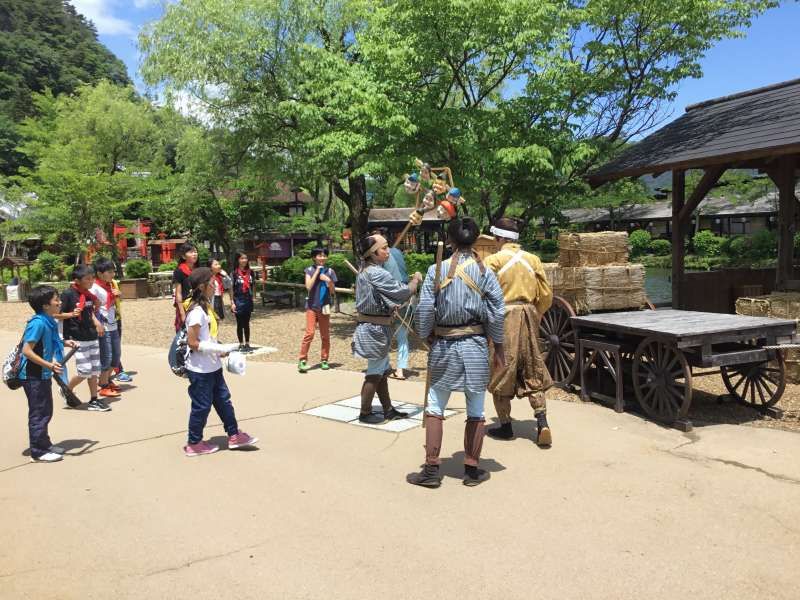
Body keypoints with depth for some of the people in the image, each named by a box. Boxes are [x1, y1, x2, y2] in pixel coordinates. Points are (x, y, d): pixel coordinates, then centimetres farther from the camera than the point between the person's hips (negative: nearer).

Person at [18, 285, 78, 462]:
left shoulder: (49, 322, 4)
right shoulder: (38, 323, -22)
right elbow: (27, 351, -25)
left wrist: (64, 343, 9)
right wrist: (49, 365, -28)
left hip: (43, 375, 9)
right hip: (33, 376, -9)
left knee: (46, 411, 19)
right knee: (39, 413, 1)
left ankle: (45, 445, 32)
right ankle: (38, 452, 12)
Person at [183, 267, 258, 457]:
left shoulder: (205, 308, 7)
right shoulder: (196, 312, -21)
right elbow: (193, 343, -23)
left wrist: (220, 350, 7)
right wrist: (219, 349, -21)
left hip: (212, 367, 9)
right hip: (200, 370, -9)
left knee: (223, 400, 16)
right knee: (201, 406, 5)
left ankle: (234, 435, 27)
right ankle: (194, 444, 21)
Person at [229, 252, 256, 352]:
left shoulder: (250, 272, 5)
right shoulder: (234, 273, -6)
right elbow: (231, 288, -6)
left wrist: (253, 298, 8)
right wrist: (232, 302, -10)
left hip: (248, 300, 3)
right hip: (238, 301, -3)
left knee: (246, 323, 11)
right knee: (240, 324, 5)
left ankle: (247, 344, 18)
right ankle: (241, 344, 13)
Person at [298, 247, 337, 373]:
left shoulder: (330, 271, 4)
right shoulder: (310, 270, 0)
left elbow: (332, 292, 4)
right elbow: (308, 286, -16)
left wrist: (328, 281, -15)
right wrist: (317, 271, -12)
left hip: (324, 307, 2)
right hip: (312, 306, -2)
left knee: (325, 335, 6)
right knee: (309, 333, -11)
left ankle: (324, 360, 16)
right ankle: (302, 360, -6)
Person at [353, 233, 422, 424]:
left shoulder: (364, 271, 10)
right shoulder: (377, 273, -21)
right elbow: (403, 292, -20)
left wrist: (391, 306, 14)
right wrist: (416, 280, -3)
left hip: (372, 327, 10)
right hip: (375, 329, -10)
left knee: (383, 372, 16)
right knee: (374, 374, 2)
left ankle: (388, 409, 25)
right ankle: (365, 413, 14)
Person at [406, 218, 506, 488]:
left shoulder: (436, 270, -4)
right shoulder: (485, 272, -3)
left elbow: (424, 310, -6)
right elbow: (497, 313, -2)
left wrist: (425, 337, 9)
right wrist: (498, 346, 8)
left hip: (443, 344, 0)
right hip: (475, 344, 0)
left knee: (434, 408, 10)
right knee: (475, 412, 10)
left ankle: (432, 470, 13)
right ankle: (472, 470, 18)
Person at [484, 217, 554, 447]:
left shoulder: (493, 260, -7)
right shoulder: (533, 260, 6)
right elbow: (546, 295, 7)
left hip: (503, 318, -4)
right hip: (528, 318, 4)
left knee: (502, 373, 8)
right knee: (532, 373, 12)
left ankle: (505, 426, 15)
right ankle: (542, 423, 3)